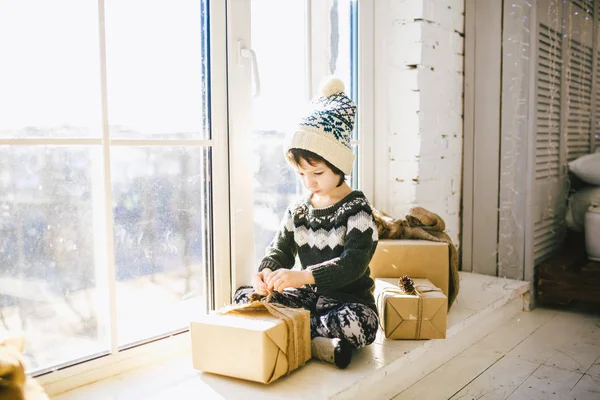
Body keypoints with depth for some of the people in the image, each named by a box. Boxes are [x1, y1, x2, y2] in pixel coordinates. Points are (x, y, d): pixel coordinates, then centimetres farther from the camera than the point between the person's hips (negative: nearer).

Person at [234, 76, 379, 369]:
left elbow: (354, 263, -24)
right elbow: (280, 249, 5)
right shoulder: (297, 212, 7)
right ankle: (315, 343, -19)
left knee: (360, 323, -39)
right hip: (308, 295, 6)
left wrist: (302, 276, -39)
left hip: (348, 298, -6)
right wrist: (267, 273, -22)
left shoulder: (357, 210, -11)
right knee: (243, 295, -8)